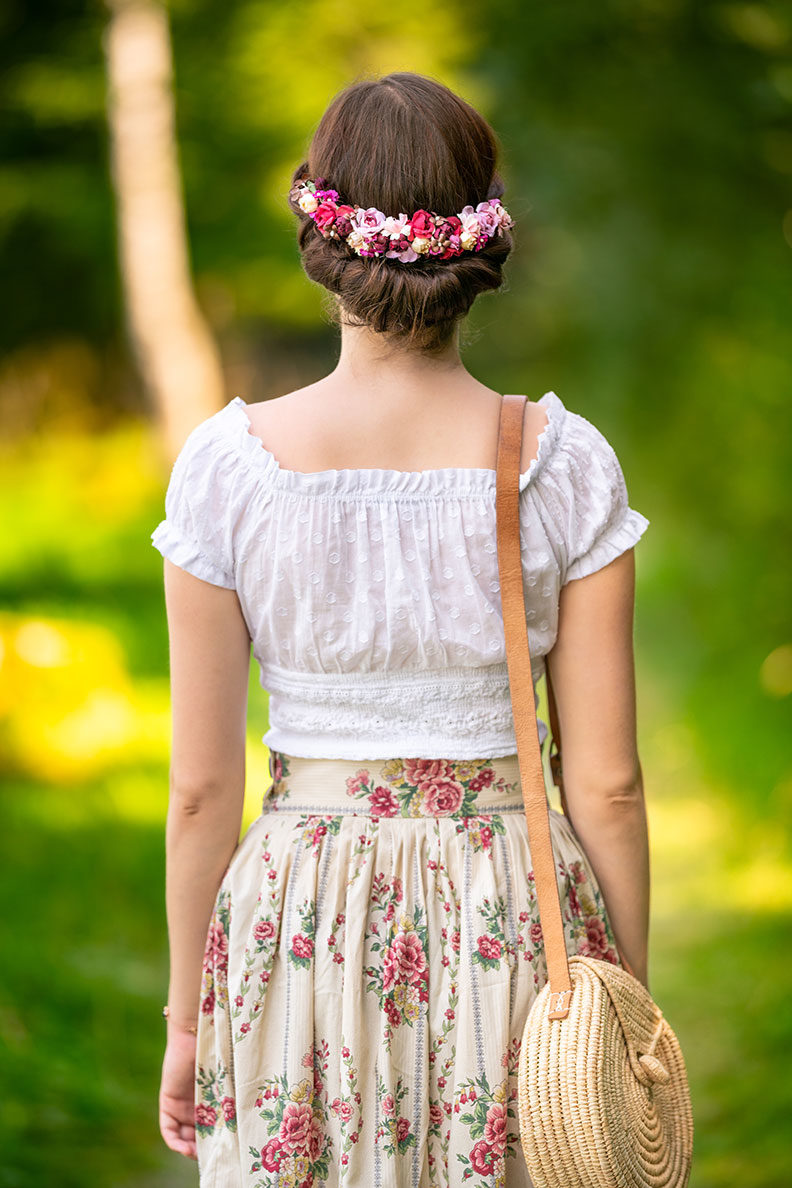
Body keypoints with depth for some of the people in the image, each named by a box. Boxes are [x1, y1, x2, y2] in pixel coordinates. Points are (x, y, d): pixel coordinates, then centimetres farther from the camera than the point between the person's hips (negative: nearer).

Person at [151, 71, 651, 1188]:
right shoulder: (564, 462, -8)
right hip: (515, 926, 0)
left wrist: (187, 1017, 7)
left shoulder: (230, 463, -9)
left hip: (301, 926, 0)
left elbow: (201, 786, -4)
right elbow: (607, 784, -6)